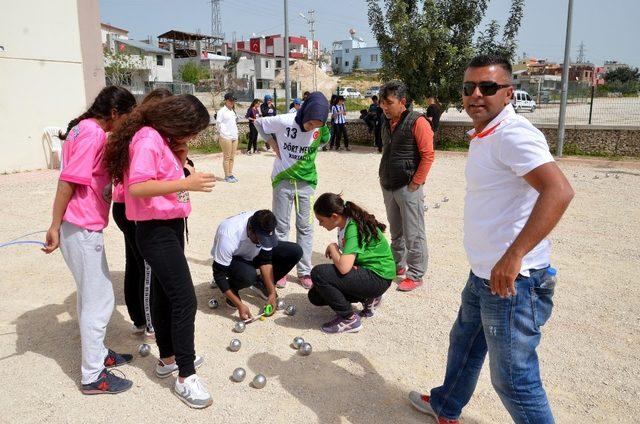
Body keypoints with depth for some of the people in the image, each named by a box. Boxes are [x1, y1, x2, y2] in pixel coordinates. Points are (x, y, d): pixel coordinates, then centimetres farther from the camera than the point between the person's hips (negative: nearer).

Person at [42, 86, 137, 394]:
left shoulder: (85, 128, 13)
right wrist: (55, 226, -20)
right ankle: (93, 376, 11)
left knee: (91, 295, 20)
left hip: (84, 226, 10)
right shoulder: (94, 134, -17)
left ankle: (98, 353, 36)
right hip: (82, 229, -10)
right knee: (99, 300, -1)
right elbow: (68, 180, -21)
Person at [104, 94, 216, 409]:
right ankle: (185, 377, 1)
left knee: (164, 294, 18)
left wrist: (180, 156, 5)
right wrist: (186, 183, -32)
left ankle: (168, 358, 33)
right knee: (185, 300, -9)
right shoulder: (148, 139, -19)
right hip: (156, 231, -10)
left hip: (170, 226, 10)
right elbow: (137, 186, -28)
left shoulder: (164, 138, 11)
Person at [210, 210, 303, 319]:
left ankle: (261, 284, 3)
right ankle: (232, 288, -3)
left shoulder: (265, 229, -26)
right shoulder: (228, 236, -39)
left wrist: (272, 293, -23)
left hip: (253, 254, 5)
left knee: (295, 252, -15)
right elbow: (218, 274, -31)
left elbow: (265, 260, -16)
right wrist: (240, 305, -34)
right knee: (247, 275, -40)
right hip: (232, 260, -4)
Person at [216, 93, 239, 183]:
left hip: (234, 137, 7)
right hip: (226, 137, -7)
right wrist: (222, 132, -3)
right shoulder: (222, 111, -7)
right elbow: (218, 123, -9)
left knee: (232, 157, 9)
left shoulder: (233, 111, 15)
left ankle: (230, 174, 17)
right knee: (227, 157, -2)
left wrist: (235, 133, 13)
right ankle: (227, 176, 3)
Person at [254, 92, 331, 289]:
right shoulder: (283, 121, -19)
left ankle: (305, 271, 17)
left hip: (306, 181, 2)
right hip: (283, 180, -2)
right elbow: (259, 123, -1)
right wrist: (274, 144, -5)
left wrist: (310, 153, 2)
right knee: (281, 226, 5)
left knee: (305, 226, 7)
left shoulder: (322, 129, -12)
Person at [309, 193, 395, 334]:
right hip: (364, 270, 10)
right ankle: (367, 298, 14)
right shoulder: (345, 224, 3)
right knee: (315, 296, 6)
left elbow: (344, 267, -34)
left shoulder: (354, 228, -25)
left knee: (318, 273, -23)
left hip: (378, 278, -10)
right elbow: (346, 260, 10)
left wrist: (332, 248, -15)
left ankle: (349, 319, -8)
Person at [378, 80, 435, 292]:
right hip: (388, 187, 7)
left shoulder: (417, 122, -12)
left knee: (413, 235, 0)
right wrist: (384, 178, 15)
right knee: (395, 232, 18)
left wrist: (415, 184, -14)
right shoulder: (386, 123, 11)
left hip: (408, 188, -7)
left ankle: (415, 275, 10)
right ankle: (398, 265, 32)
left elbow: (427, 155, -14)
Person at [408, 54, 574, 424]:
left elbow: (559, 191, -33)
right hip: (483, 274, 10)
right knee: (464, 344, 27)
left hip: (512, 280, -10)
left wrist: (513, 255, -38)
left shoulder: (513, 134, -20)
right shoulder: (484, 136, 11)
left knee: (513, 379, 3)